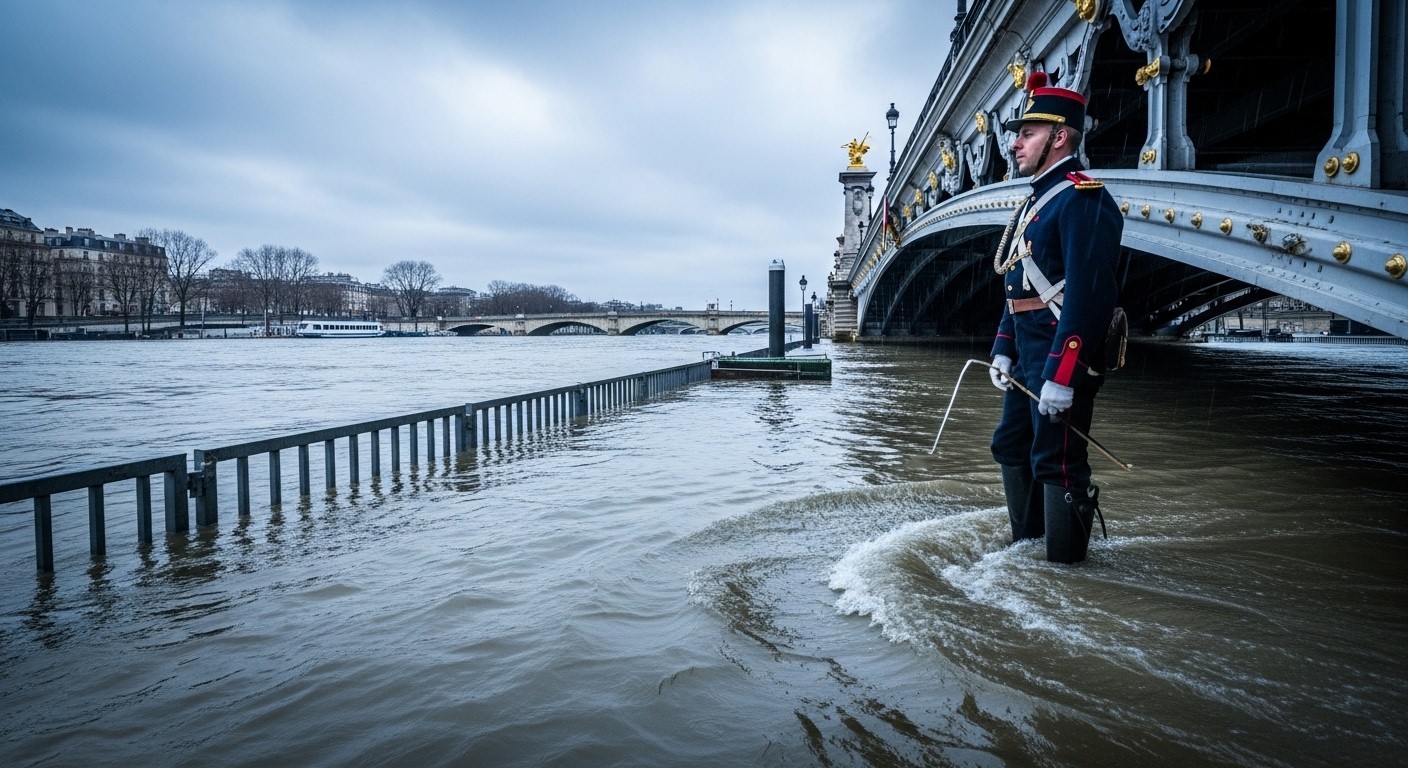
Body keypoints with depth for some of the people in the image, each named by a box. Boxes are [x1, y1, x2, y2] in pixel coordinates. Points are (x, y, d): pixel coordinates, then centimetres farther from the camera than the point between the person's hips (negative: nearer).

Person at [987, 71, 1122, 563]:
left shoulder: (1081, 199, -13)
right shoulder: (1036, 200, 19)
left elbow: (1088, 295, -23)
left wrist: (1061, 375, -26)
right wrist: (1003, 349, 14)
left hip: (1063, 355, -11)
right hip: (1028, 354, 11)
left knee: (1057, 463, -4)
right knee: (1011, 447, 19)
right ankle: (1027, 545, 34)